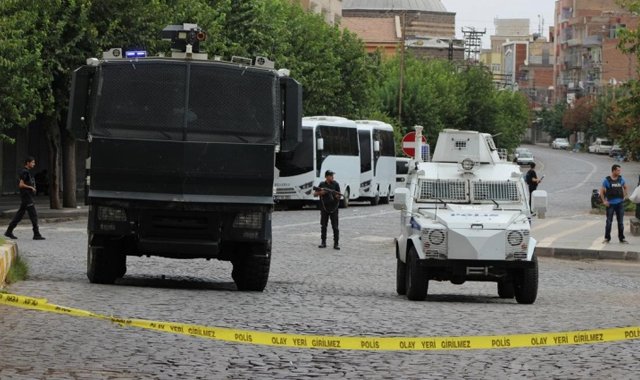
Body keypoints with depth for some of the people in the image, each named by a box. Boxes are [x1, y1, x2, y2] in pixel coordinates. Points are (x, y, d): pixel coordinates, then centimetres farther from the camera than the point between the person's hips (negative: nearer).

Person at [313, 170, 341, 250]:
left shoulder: (335, 184, 1)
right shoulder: (322, 184, 6)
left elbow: (339, 196, 0)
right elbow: (315, 194, 10)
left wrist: (336, 195, -22)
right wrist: (320, 192, -9)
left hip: (333, 208, -2)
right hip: (324, 208, 2)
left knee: (335, 227, -5)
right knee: (323, 226, 7)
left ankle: (336, 243, -4)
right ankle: (323, 242, 16)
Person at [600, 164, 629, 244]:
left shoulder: (621, 179, 4)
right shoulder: (607, 180, -5)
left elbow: (625, 188, 20)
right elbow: (602, 191, -1)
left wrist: (624, 196, 8)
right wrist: (604, 201, -7)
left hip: (620, 203, 3)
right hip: (610, 204, -3)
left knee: (620, 222, 6)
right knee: (609, 221, 1)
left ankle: (621, 238, 13)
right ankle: (607, 238, 10)